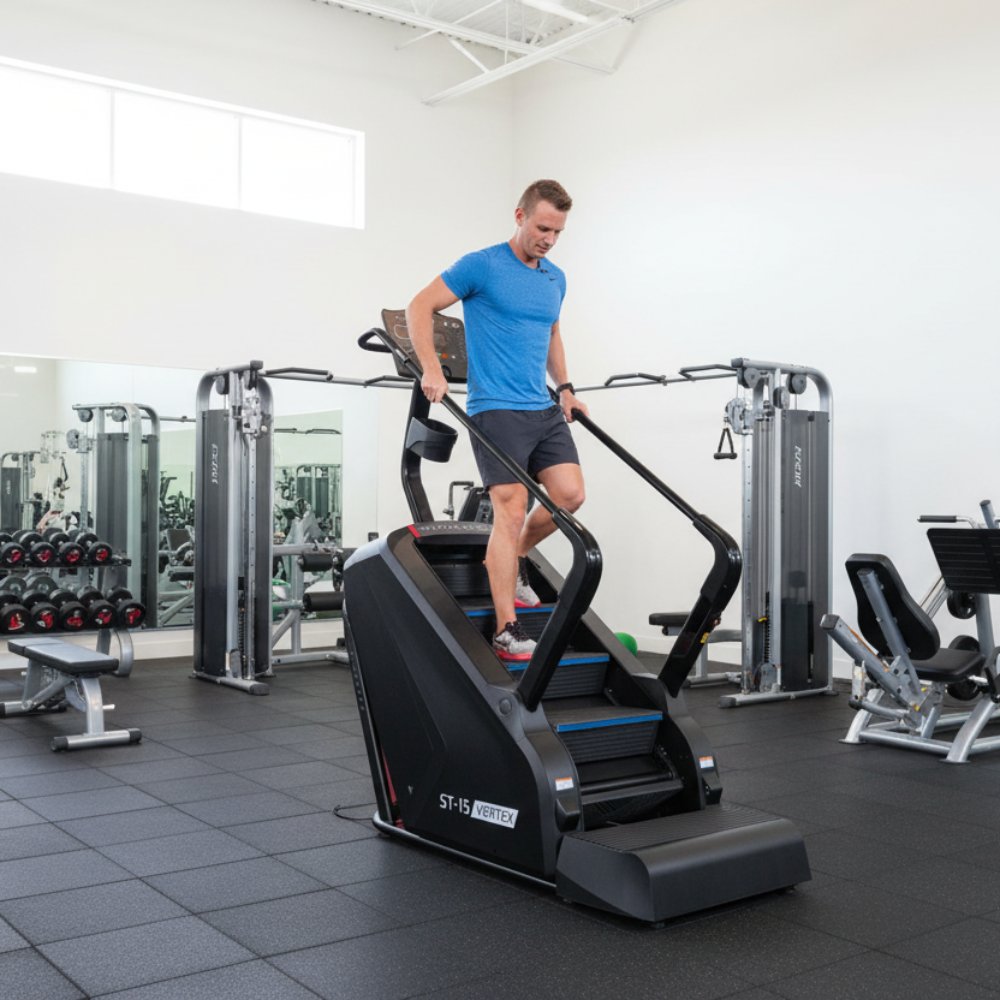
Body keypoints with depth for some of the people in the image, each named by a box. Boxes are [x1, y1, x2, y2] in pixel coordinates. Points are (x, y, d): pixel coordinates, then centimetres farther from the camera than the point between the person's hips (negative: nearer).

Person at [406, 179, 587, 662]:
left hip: (544, 409, 7)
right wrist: (432, 370, -15)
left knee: (569, 494, -6)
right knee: (512, 510, -11)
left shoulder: (556, 279, 15)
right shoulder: (481, 266, -6)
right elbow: (420, 307, -4)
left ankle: (515, 559, 23)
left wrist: (565, 387, 17)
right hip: (496, 409, -7)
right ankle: (507, 630, -4)